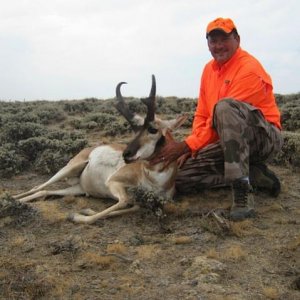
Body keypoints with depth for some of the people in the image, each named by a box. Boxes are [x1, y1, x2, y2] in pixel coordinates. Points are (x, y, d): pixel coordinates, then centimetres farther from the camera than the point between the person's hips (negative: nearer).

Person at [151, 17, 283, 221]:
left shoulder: (249, 69, -15)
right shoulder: (209, 69, 10)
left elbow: (222, 117, -22)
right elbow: (202, 115, 11)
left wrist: (186, 145, -22)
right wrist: (191, 150, -3)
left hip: (264, 138, -8)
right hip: (226, 142, 8)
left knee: (225, 107, -36)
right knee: (180, 177, -4)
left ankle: (243, 192, -36)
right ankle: (255, 176, -2)